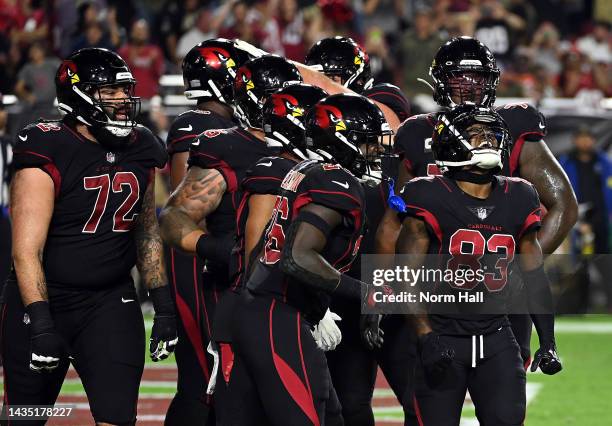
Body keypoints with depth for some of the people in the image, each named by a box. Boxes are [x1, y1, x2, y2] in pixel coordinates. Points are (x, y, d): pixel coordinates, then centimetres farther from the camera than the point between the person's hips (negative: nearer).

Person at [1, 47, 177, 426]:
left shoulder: (140, 150, 4)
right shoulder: (47, 152, -16)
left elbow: (147, 234, 16)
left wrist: (163, 306, 12)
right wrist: (41, 324, -26)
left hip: (111, 302, 4)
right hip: (46, 298, -4)